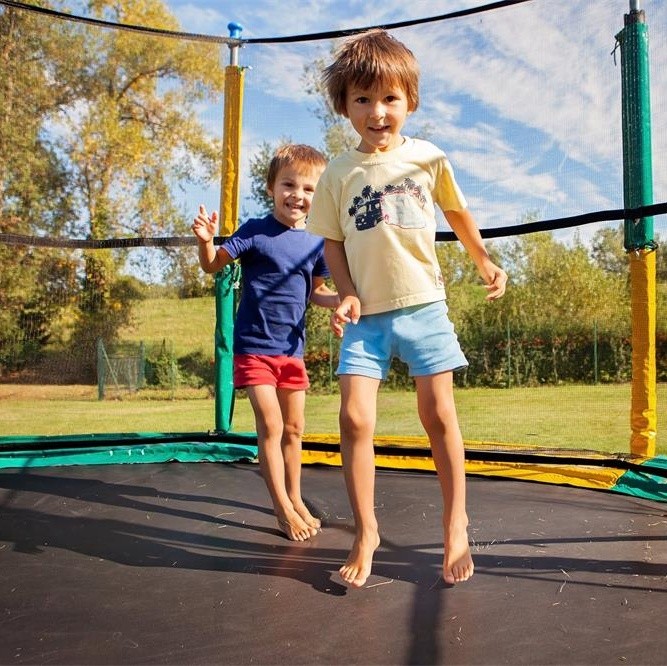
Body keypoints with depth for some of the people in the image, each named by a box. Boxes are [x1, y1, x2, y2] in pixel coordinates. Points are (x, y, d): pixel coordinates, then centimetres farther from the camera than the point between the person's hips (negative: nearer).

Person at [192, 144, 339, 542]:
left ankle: (296, 500, 30)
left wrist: (341, 299, -5)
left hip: (292, 349, 5)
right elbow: (213, 265, -9)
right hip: (254, 346, -5)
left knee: (294, 429, 13)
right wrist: (205, 240, -29)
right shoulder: (255, 232, -9)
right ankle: (282, 508, 9)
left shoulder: (316, 244, 3)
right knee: (271, 426, -7)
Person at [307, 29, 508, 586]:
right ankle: (365, 531, 11)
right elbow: (333, 241, 7)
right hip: (366, 315, 1)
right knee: (355, 419, -7)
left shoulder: (428, 157, 2)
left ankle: (457, 526, 22)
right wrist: (347, 293, -7)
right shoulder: (339, 174, 2)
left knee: (439, 415, 4)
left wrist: (484, 261, 17)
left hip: (424, 305, 0)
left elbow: (457, 211, 17)